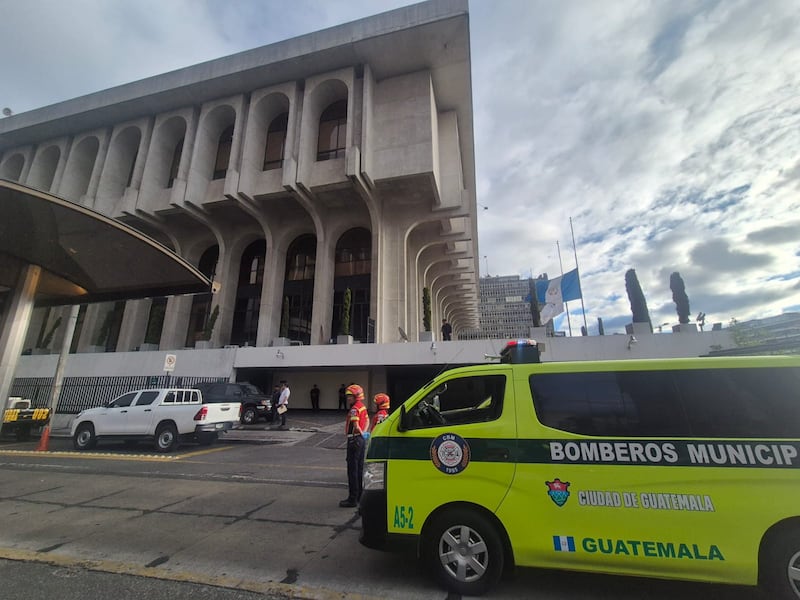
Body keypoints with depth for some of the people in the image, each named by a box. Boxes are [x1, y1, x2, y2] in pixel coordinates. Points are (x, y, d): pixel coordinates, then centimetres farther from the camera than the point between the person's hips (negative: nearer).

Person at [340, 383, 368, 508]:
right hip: (361, 440, 9)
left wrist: (360, 432, -12)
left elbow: (355, 425, -29)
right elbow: (367, 420, 22)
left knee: (352, 470, -1)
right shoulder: (362, 406, 11)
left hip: (354, 440, -9)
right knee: (360, 468, 17)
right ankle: (360, 495, 28)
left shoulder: (354, 409, -18)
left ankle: (353, 499, 5)